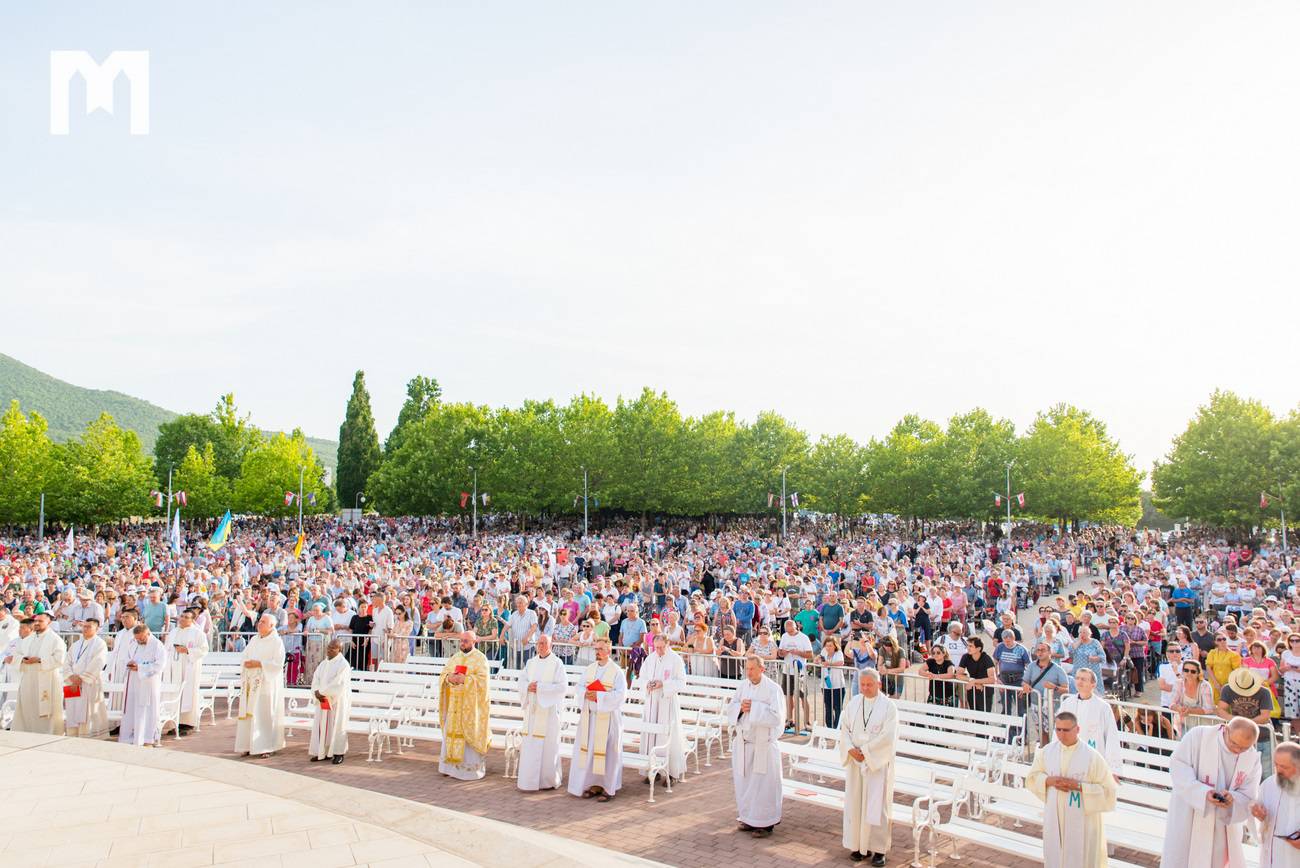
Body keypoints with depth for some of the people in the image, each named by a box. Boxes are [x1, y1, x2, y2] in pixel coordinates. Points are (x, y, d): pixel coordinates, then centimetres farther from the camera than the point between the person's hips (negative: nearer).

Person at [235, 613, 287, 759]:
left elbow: (278, 663, -12)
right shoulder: (254, 640, 15)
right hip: (251, 682, 6)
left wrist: (259, 664, -16)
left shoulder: (277, 642, -6)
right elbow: (245, 656, 16)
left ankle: (266, 747, -1)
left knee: (264, 715, -6)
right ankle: (249, 746, 11)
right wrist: (247, 663, -6)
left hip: (267, 683, -6)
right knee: (249, 714, 4)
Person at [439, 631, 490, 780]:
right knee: (452, 731, 6)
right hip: (454, 702, 6)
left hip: (471, 704, -5)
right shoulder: (454, 657, 14)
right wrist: (450, 677, -12)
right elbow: (444, 673, 10)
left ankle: (471, 768, 3)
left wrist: (464, 680, -20)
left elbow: (482, 679, -13)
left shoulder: (480, 658, -4)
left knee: (469, 734, -4)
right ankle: (453, 765, 16)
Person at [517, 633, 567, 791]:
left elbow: (562, 686, -12)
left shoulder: (557, 663, -5)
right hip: (532, 709, 5)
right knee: (530, 744, 4)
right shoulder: (531, 663, 12)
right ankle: (529, 778, 12)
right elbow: (522, 682, 10)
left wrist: (540, 687, -16)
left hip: (548, 709, -5)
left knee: (547, 745, -3)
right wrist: (529, 687, -12)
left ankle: (549, 780, 8)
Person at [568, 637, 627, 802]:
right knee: (588, 750, 6)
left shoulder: (617, 672, -8)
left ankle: (608, 788, 8)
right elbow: (579, 687, 11)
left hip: (608, 717, -5)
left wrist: (599, 696, -20)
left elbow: (620, 694, -15)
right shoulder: (588, 669, 10)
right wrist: (586, 694, -11)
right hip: (589, 716, 5)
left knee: (607, 751, -1)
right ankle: (594, 784, 18)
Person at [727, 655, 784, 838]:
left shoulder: (773, 689, -12)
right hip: (743, 742, 6)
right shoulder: (743, 685, 5)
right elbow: (730, 708, 8)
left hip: (763, 744, -6)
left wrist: (753, 708, -19)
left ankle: (765, 823, 12)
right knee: (744, 781, 11)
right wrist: (740, 707, -13)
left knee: (763, 783, 0)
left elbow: (776, 716, -19)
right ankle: (749, 818, 26)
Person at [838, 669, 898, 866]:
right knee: (855, 803, 7)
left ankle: (878, 849, 9)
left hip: (878, 762, -4)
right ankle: (859, 845, 18)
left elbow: (888, 736, -14)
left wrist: (864, 751, -15)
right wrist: (851, 749, -11)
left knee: (876, 805, -1)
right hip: (855, 761, 4)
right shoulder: (853, 703, 5)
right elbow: (844, 728, 4)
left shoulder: (888, 706, -9)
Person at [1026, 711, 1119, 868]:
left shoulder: (1092, 757, -16)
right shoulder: (1046, 751, -4)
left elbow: (1108, 790, -11)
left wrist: (1079, 786, -20)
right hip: (1054, 817, 4)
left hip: (1082, 820, -3)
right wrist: (1050, 780, -12)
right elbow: (1032, 777, 7)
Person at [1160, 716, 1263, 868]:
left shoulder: (1253, 758, -4)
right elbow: (1178, 765, -16)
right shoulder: (1198, 735, -14)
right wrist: (1202, 791, -29)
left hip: (1225, 823, 3)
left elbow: (1249, 798, -2)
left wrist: (1232, 799, -24)